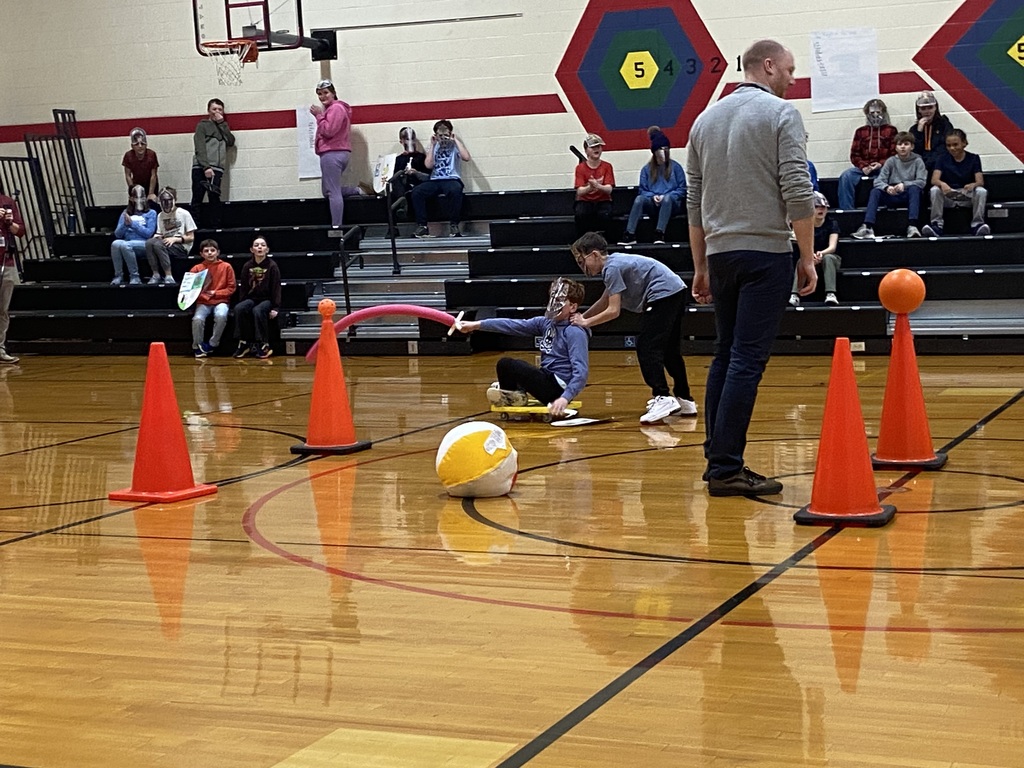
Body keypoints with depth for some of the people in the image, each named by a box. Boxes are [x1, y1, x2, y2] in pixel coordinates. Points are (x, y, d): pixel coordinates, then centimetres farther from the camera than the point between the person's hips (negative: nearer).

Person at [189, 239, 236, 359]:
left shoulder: (226, 267, 2)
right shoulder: (197, 269, 4)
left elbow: (231, 288, 2)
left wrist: (215, 293, -8)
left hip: (221, 301, -1)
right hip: (203, 302, 1)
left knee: (221, 316, -34)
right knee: (197, 319, -29)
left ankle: (212, 344, -14)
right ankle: (197, 347, -6)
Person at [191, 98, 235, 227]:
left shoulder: (223, 126, 23)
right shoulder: (202, 125, 8)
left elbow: (231, 142, 5)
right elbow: (200, 148, -4)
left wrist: (222, 124, 3)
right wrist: (206, 167, -16)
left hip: (217, 169, 3)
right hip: (201, 168, -3)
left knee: (214, 198, -6)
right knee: (197, 199, -6)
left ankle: (214, 226, -4)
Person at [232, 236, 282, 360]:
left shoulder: (272, 266, -3)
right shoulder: (247, 266, 7)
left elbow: (276, 288, -6)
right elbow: (243, 288, 10)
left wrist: (275, 308, -14)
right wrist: (242, 303, -4)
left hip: (267, 299, -3)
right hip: (251, 298, 4)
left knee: (258, 311, -35)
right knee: (239, 309, -28)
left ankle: (264, 345, -27)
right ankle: (244, 343, -20)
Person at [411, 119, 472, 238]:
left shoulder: (455, 145, 9)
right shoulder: (433, 147, 16)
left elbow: (466, 158, -12)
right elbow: (428, 165, 0)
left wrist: (456, 140, -7)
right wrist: (432, 145, -1)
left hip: (452, 179, -3)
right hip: (434, 181, 3)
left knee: (455, 190, -40)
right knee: (416, 192, -25)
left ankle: (454, 225, -26)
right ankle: (422, 226, -19)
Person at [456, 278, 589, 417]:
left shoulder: (576, 333, -16)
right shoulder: (546, 322, 7)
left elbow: (581, 372, -24)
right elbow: (513, 325, 4)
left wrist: (565, 398, -36)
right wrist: (477, 325, -1)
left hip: (558, 389, -9)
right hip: (547, 379, 9)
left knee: (506, 364, -15)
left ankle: (509, 392, 12)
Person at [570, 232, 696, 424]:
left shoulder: (612, 268, -12)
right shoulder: (615, 262, 18)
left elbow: (613, 311, -15)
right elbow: (604, 302, 29)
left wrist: (586, 322, -5)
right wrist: (581, 318, 24)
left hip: (663, 293, -10)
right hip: (677, 292, 10)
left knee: (646, 347, -11)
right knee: (668, 350, 17)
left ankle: (662, 398, -19)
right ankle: (684, 400, 24)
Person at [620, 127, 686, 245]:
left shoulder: (675, 167, 8)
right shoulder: (647, 169, 13)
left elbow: (682, 189, 5)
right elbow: (643, 190, 11)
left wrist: (665, 196, -11)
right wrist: (653, 196, -11)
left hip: (670, 204, -1)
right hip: (653, 204, 1)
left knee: (667, 198, -38)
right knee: (639, 199, -32)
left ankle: (659, 233, -47)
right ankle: (630, 235, -43)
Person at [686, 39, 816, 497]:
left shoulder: (706, 119, 13)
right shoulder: (780, 114, -5)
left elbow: (694, 201, 15)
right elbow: (798, 192, -12)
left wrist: (701, 265, 19)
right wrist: (808, 257, -6)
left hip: (721, 253, 6)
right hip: (766, 252, -6)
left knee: (725, 356, 14)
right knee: (748, 360, -7)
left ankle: (716, 458, 15)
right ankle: (726, 469, -8)